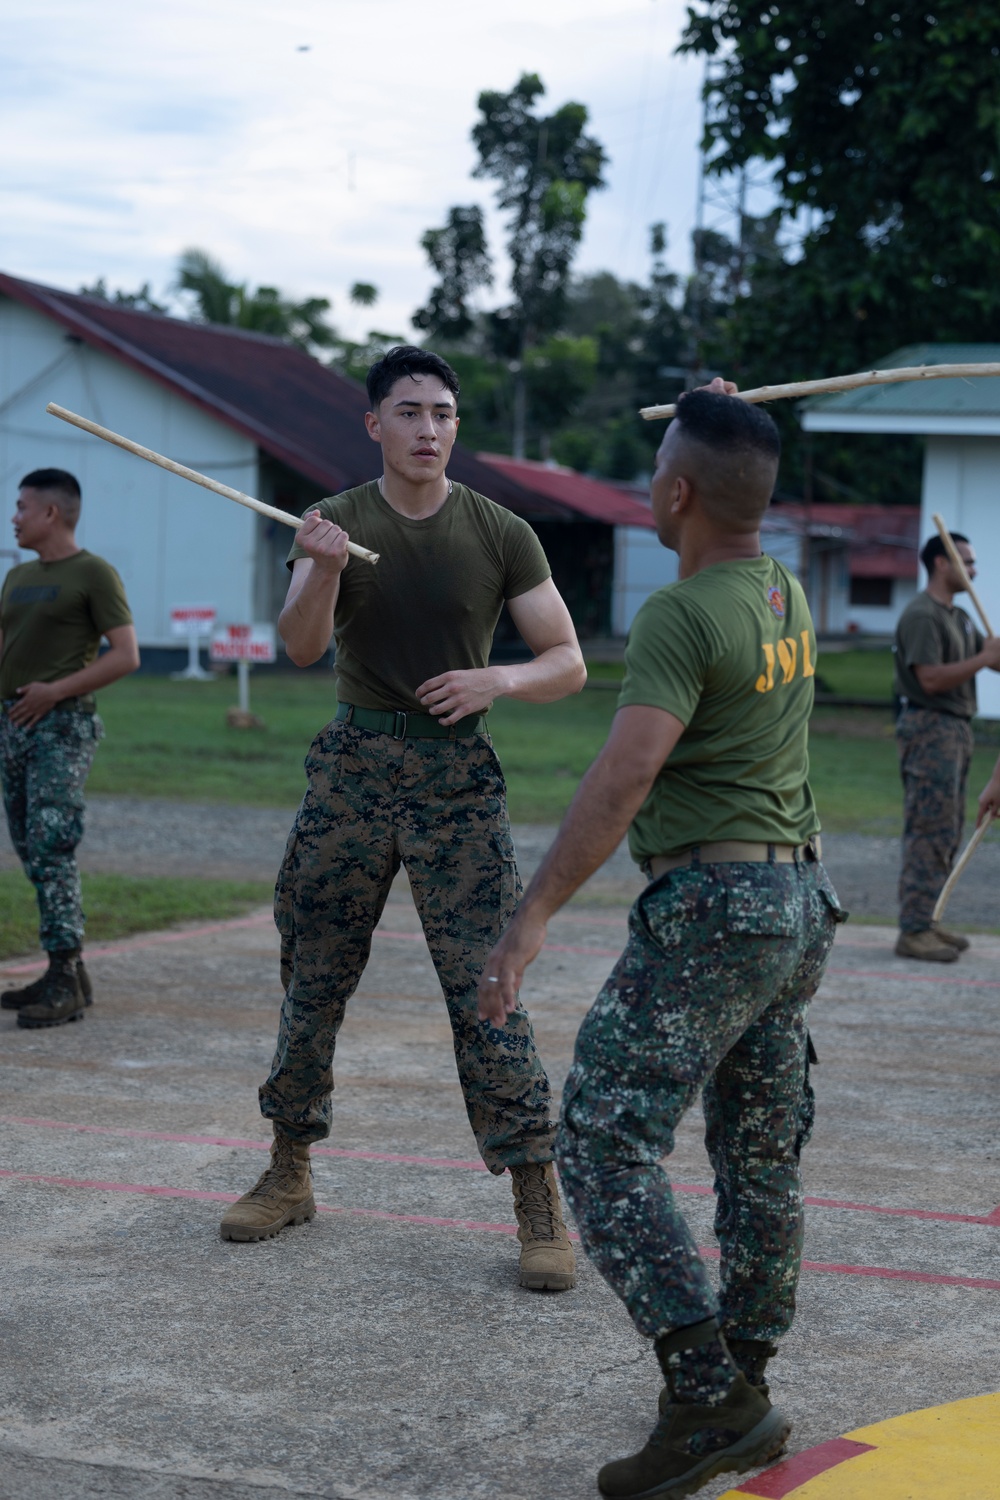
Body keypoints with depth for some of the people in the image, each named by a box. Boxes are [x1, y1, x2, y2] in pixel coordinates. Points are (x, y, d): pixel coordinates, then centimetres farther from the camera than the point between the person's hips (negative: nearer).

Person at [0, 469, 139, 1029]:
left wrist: (55, 690, -16)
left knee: (51, 847, -14)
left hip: (63, 725, -8)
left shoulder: (94, 574, -4)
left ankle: (66, 982, -13)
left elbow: (126, 656, -10)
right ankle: (70, 975, 13)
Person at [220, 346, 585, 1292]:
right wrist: (323, 568, -32)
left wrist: (496, 680, -20)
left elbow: (568, 663, 1)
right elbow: (301, 647, -12)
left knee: (484, 987, -8)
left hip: (456, 777, -2)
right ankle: (289, 1173, 24)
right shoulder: (337, 521, 2)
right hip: (351, 769, 2)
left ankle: (538, 1203, -2)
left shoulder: (499, 534, 0)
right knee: (312, 978, 8)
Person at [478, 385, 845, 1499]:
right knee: (761, 1157, 13)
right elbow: (738, 540, 36)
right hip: (800, 900, 9)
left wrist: (532, 917, -27)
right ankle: (743, 1393, 22)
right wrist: (730, 428, 43)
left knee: (604, 1147, -8)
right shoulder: (788, 597, 10)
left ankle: (708, 1396, -13)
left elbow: (624, 778, -26)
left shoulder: (680, 616, -16)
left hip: (709, 907, -9)